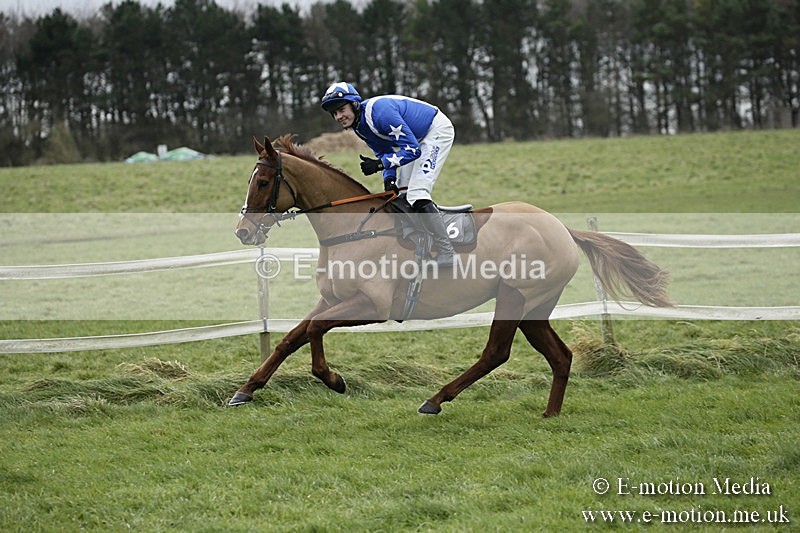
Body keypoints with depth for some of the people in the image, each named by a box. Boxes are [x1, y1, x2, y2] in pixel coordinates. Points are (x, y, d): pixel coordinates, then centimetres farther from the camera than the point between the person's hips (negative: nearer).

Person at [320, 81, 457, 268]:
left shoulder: (379, 111, -33)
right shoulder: (359, 126, -3)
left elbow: (412, 149, -32)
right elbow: (385, 152, 6)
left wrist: (379, 164, -35)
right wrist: (389, 178, -11)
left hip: (438, 130, -10)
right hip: (418, 137, 10)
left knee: (417, 194, -20)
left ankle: (447, 254, -18)